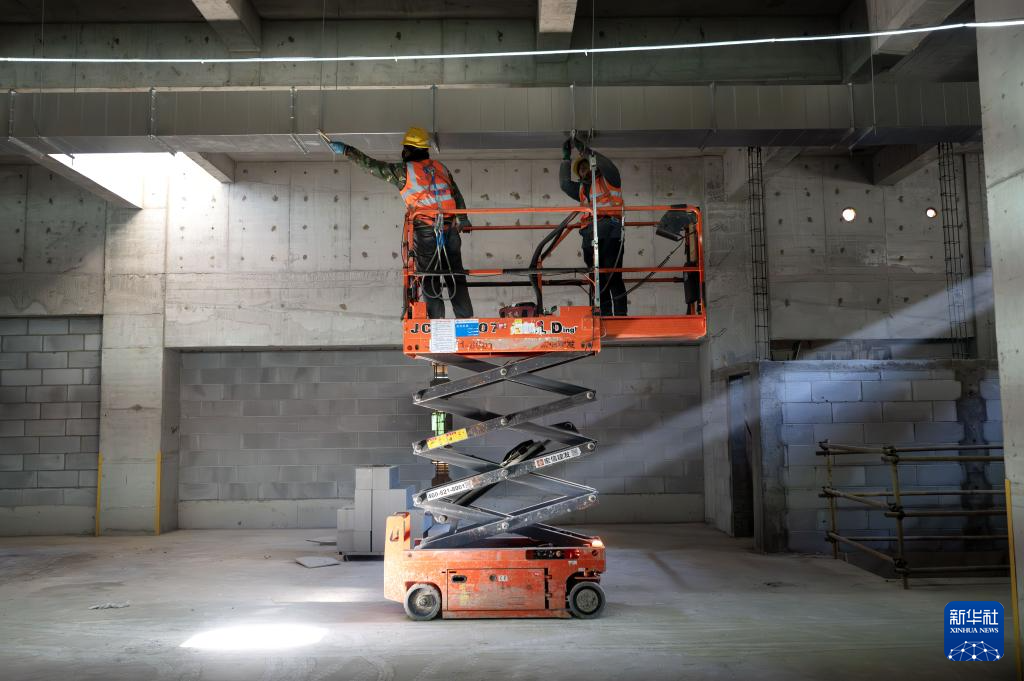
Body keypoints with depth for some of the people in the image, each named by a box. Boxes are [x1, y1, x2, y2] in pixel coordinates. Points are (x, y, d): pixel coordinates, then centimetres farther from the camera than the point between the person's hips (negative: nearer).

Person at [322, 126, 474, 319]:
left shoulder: (403, 171, -1)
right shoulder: (441, 167, 12)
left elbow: (371, 165, 1)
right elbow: (457, 195, 16)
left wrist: (345, 150, 8)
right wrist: (462, 219, 28)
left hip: (425, 232, -4)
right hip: (450, 229, 4)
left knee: (429, 280, 3)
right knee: (456, 277, 8)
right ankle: (466, 320, 7)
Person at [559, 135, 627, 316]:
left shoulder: (608, 180, 14)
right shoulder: (582, 189, 30)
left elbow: (609, 166, -4)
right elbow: (565, 183, 19)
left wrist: (586, 150, -5)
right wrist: (566, 157, 18)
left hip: (610, 232, -6)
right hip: (590, 236, 6)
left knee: (613, 277, -15)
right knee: (599, 280, 2)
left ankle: (620, 316, -18)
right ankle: (604, 318, 1)